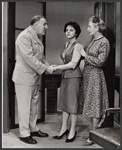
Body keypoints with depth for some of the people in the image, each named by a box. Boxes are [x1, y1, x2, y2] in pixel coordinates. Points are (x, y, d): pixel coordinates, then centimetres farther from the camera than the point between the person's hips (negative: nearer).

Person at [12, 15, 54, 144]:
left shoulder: (37, 38, 15)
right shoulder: (24, 36, -15)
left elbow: (41, 56, 17)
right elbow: (29, 57, -23)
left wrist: (48, 66, 0)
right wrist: (45, 68, -19)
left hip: (35, 77, 9)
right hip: (24, 77, -9)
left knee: (34, 105, 16)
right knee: (25, 106, 0)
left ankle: (33, 129, 29)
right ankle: (24, 134, 12)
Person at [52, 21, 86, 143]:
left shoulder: (77, 46, -10)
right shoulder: (66, 45, 13)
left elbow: (73, 64, -15)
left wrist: (57, 67, -14)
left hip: (73, 77, -7)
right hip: (65, 76, 7)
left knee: (72, 103, 0)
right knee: (64, 102, 9)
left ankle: (73, 131, 12)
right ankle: (64, 128, 20)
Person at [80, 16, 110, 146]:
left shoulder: (104, 42, -13)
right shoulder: (92, 40, 10)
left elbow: (100, 61, -16)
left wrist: (85, 55, -13)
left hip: (95, 75, -8)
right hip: (87, 74, 8)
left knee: (94, 105, 0)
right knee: (90, 104, 13)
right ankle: (93, 131, 28)